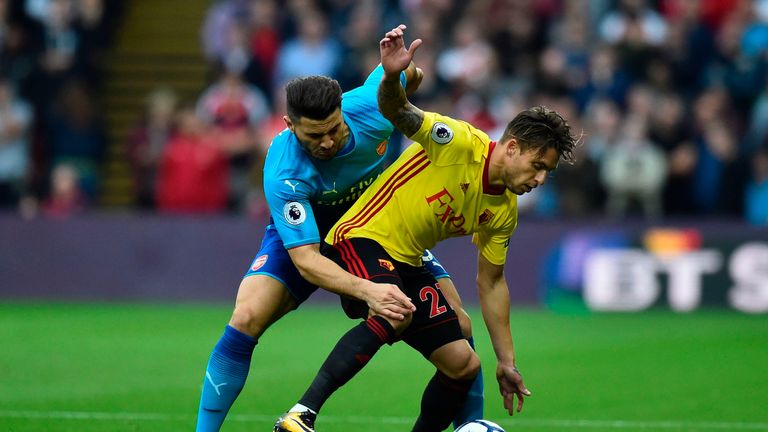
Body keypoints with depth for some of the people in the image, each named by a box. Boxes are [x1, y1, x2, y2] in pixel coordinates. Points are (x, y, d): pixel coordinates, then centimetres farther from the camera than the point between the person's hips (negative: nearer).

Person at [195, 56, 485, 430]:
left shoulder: (370, 108, -31)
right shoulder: (283, 174, -37)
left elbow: (405, 71, -7)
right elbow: (306, 259, -42)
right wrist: (366, 290, -56)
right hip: (304, 232, -3)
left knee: (457, 326, -11)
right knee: (247, 318, -26)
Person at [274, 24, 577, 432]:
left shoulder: (504, 210, 6)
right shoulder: (460, 143, -15)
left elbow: (490, 283, 15)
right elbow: (398, 112, -28)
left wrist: (506, 363, 14)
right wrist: (391, 77, -52)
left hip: (407, 264, 9)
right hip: (362, 238, -9)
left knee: (464, 365, 2)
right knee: (394, 316, -37)